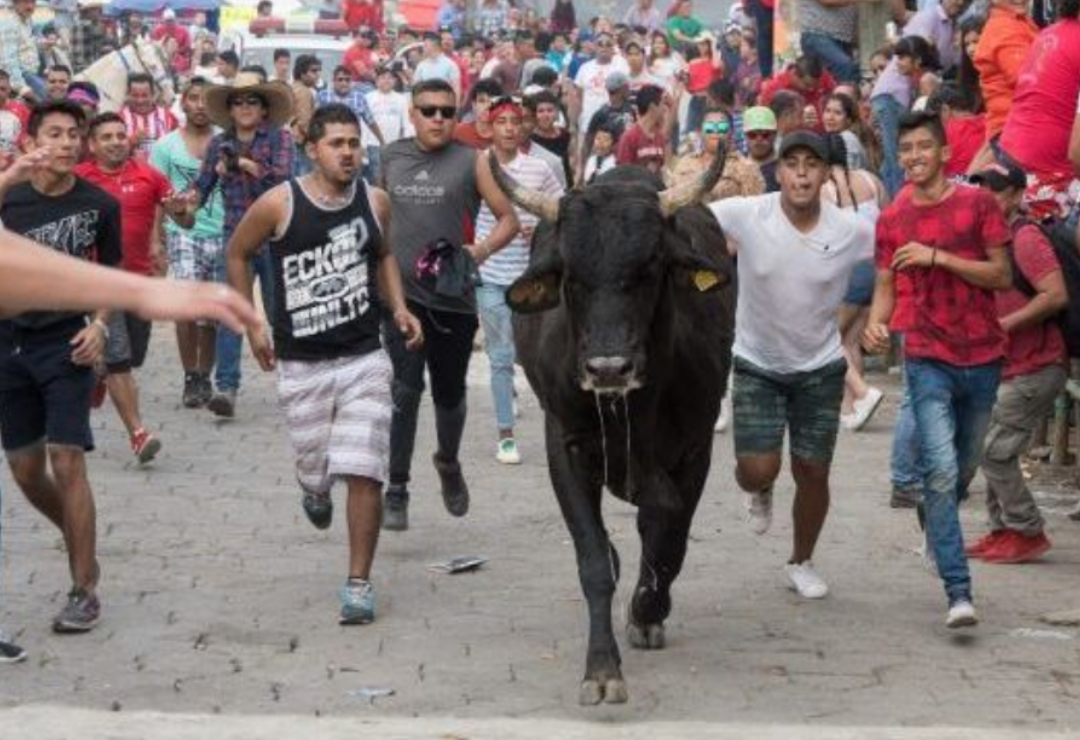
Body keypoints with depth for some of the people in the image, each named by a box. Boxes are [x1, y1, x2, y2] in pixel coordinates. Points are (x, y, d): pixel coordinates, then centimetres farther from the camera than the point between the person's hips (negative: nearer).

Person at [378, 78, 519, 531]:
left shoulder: (470, 162, -1)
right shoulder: (391, 158, 7)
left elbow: (508, 218, 0)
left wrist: (482, 251, -16)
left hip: (454, 296, 0)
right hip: (402, 293, 0)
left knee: (449, 393, 13)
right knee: (405, 389, -13)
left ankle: (448, 463, 42)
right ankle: (396, 492, -8)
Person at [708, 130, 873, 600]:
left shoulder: (852, 231, -13)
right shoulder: (746, 215, -16)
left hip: (820, 367, 1)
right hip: (757, 363, -1)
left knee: (812, 473, 6)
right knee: (758, 469, -10)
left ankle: (801, 562, 32)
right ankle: (759, 492, 31)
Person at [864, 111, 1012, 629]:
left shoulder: (978, 204, -1)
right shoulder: (892, 220, 5)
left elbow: (1003, 276, -6)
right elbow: (886, 287, 9)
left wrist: (938, 257, -16)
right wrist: (876, 322, -13)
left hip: (982, 357, 1)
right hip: (927, 358, -1)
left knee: (964, 470, 16)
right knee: (941, 472, -14)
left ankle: (932, 518, 48)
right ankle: (959, 593, -17)